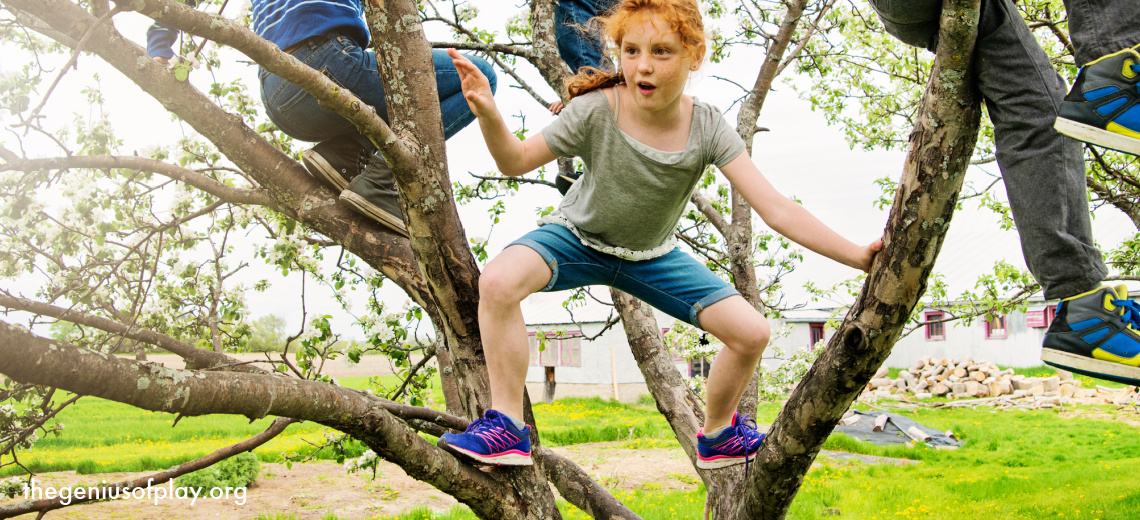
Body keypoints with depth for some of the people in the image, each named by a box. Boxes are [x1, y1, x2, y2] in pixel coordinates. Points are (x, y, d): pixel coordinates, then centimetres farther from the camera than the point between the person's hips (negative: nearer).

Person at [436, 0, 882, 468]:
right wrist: (488, 115, -36)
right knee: (499, 282, -34)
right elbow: (516, 161, -15)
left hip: (652, 256, 3)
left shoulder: (707, 128, -22)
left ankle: (718, 436, 21)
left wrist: (857, 255, -28)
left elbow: (775, 209, -22)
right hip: (578, 237, -2)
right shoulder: (595, 112, -27)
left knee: (751, 332, -8)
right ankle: (507, 426, -19)